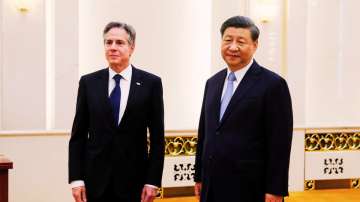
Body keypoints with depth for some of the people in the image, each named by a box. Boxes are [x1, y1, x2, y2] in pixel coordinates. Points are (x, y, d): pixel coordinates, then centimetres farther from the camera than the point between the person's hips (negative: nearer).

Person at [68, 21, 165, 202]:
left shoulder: (150, 83, 0)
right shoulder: (89, 82, 4)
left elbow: (157, 137, 0)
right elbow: (78, 135, 4)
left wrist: (153, 181, -5)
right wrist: (76, 179, -3)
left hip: (133, 180, -1)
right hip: (95, 179, 1)